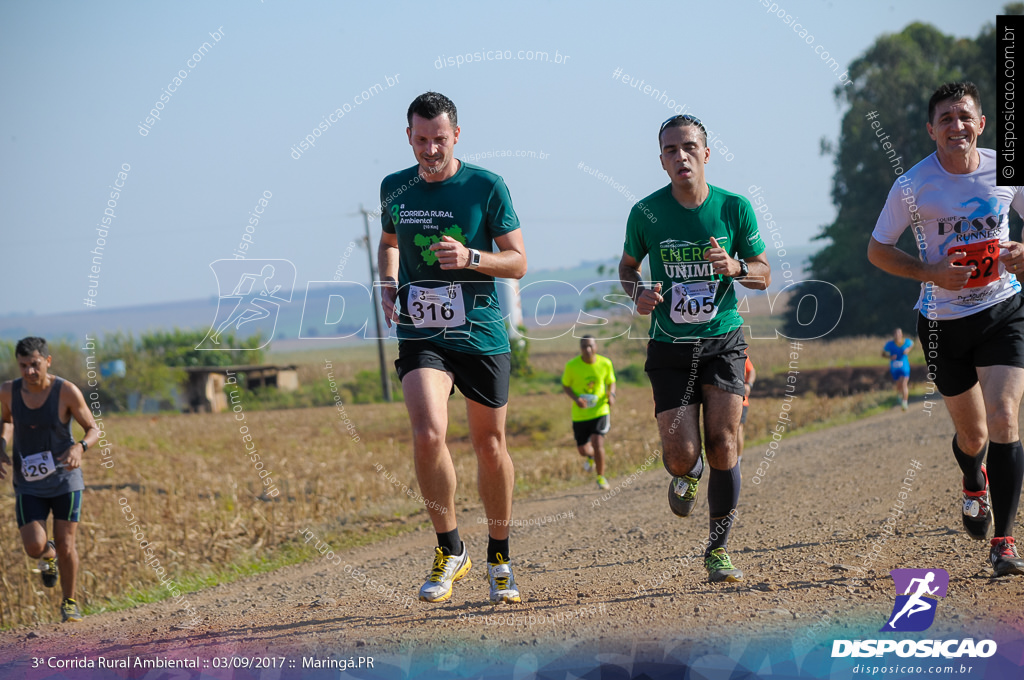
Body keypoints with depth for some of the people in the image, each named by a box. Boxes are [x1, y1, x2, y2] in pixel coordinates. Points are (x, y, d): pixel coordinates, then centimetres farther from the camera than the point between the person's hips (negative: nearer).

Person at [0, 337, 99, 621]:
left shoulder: (67, 392, -16)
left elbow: (93, 430, -6)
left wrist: (79, 447, -28)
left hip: (65, 480, -2)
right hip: (29, 484, 2)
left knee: (66, 546, 1)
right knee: (34, 547, -11)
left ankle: (69, 602, 25)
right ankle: (48, 555, 28)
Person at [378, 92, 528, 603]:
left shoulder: (487, 187, -5)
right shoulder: (394, 188, 5)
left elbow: (518, 262, -2)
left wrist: (471, 258, -20)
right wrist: (388, 285, 6)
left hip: (482, 336, -1)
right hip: (420, 336, 1)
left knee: (490, 446, 8)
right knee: (428, 434, -20)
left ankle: (499, 558, 27)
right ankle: (449, 551, -3)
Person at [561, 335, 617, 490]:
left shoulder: (605, 364, -7)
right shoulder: (572, 366, -11)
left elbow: (611, 382, 9)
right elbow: (565, 385, 2)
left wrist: (611, 395, -13)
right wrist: (576, 399, -16)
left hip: (600, 410, -1)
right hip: (580, 413, 1)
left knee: (597, 443, -19)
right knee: (582, 449, 7)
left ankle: (601, 477, -1)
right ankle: (590, 456, 47)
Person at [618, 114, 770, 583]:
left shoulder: (734, 208, -4)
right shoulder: (646, 213, -5)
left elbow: (764, 274, 6)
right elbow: (628, 265, 12)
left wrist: (735, 267, -16)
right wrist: (637, 292, -10)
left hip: (723, 342, 0)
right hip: (670, 348, 0)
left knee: (723, 444, -12)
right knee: (682, 455, -11)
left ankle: (719, 549, 6)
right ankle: (687, 474, 30)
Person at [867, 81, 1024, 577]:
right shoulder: (912, 186, -11)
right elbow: (877, 249, -2)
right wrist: (931, 272, -18)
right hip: (944, 322, 0)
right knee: (972, 434, 11)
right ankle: (974, 484, 50)